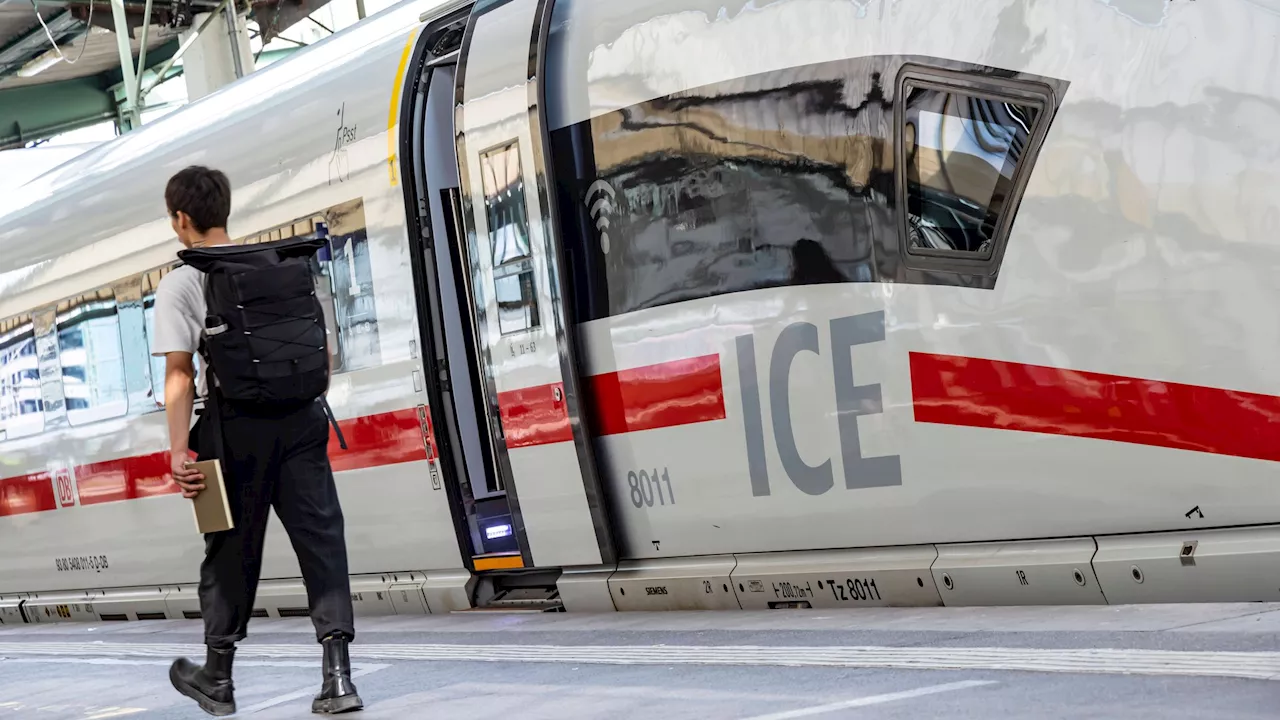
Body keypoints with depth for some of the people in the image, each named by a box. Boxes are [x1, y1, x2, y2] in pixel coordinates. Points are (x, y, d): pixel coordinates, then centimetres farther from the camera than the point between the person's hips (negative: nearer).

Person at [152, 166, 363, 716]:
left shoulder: (179, 285, -3)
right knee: (321, 539, 2)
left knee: (232, 549, 9)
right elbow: (320, 345, 13)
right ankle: (337, 675, -6)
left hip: (236, 423, -3)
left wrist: (178, 451, -12)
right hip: (301, 418, 3)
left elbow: (180, 375, -11)